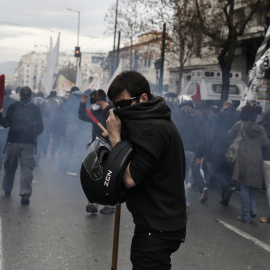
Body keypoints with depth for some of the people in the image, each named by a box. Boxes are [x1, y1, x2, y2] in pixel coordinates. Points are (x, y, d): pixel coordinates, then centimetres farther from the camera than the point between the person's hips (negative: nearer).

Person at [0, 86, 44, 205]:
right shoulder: (35, 109, 5)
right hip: (29, 143, 0)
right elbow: (40, 127, 6)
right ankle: (25, 193, -19)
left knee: (10, 166, 15)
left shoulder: (13, 106, 2)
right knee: (27, 166, -5)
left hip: (13, 141, 1)